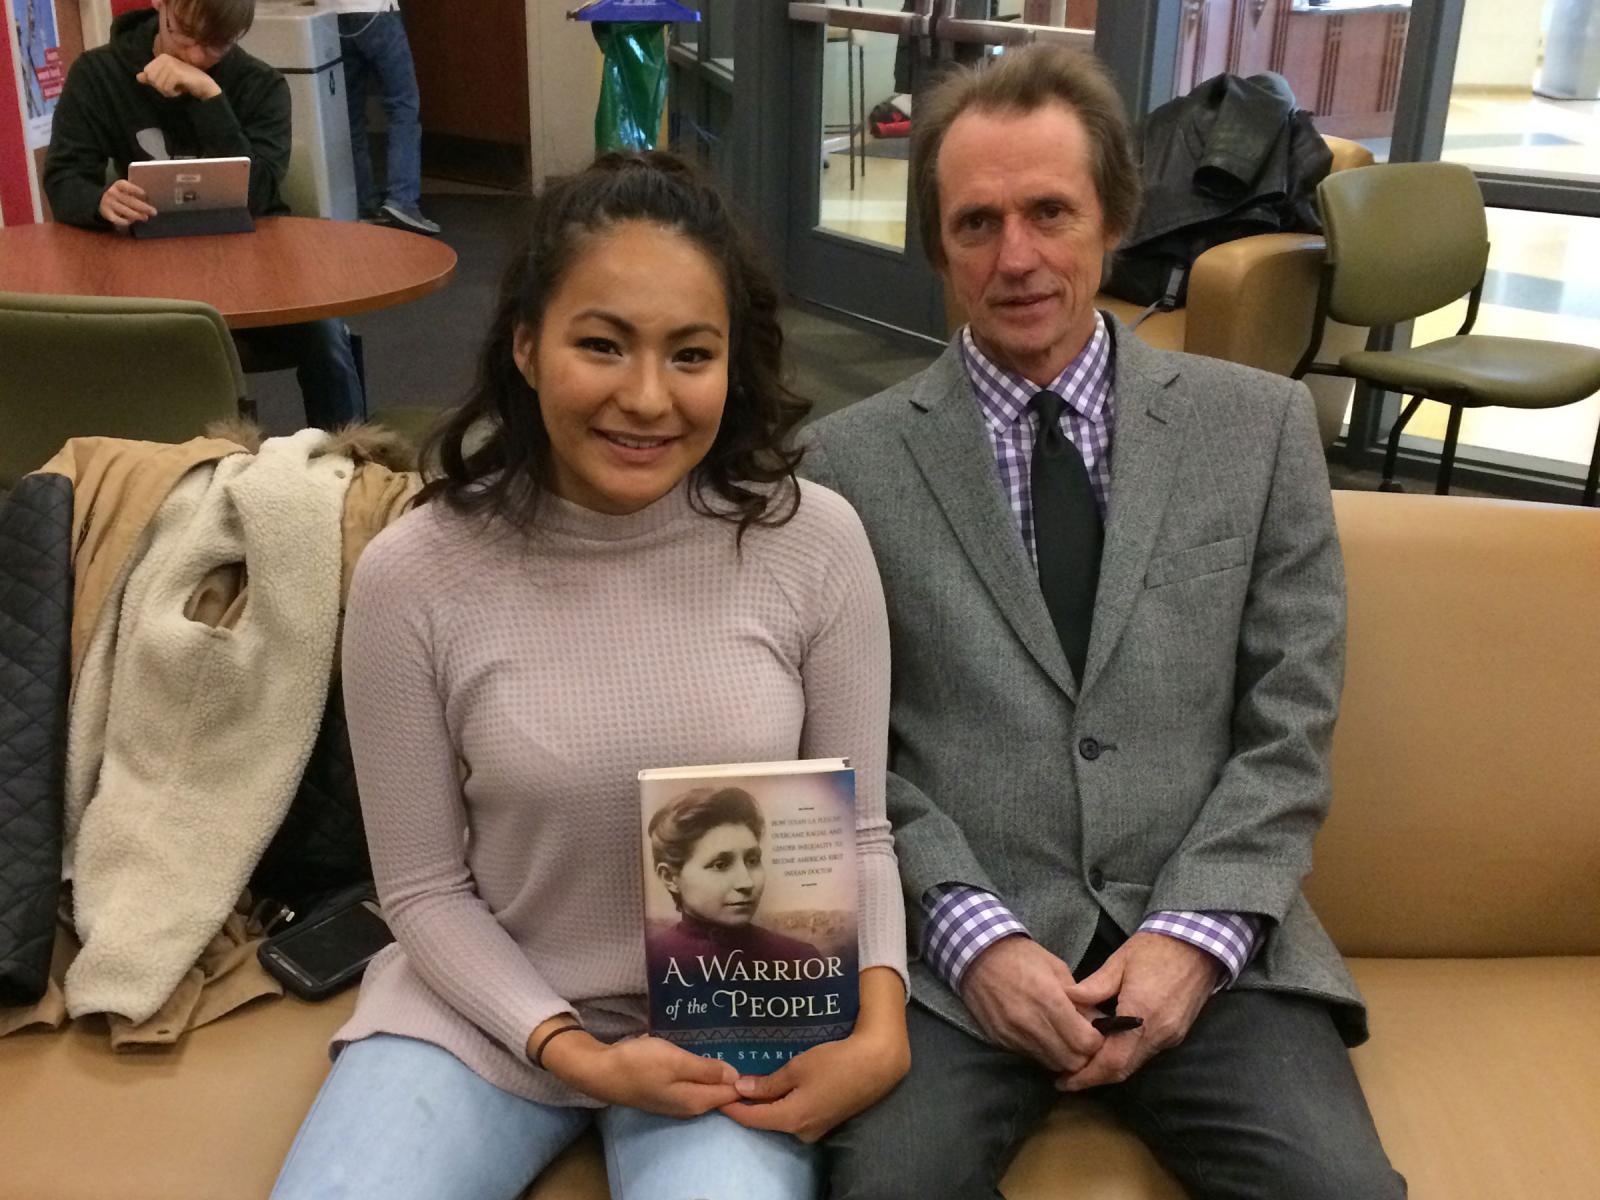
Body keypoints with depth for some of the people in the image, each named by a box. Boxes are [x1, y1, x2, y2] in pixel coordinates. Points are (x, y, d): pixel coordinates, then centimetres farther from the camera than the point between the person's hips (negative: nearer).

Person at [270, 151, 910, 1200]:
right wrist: (572, 1051, -15)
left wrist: (879, 1029, -16)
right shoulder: (412, 576, -13)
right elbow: (425, 889, -4)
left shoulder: (814, 542, -12)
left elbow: (856, 829, -2)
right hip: (487, 1007, 1)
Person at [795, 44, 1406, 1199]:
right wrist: (972, 931, -12)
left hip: (1202, 932, 1)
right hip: (950, 940, -1)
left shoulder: (1259, 426, 6)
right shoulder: (853, 460, 3)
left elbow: (1288, 730, 4)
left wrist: (1198, 931, -9)